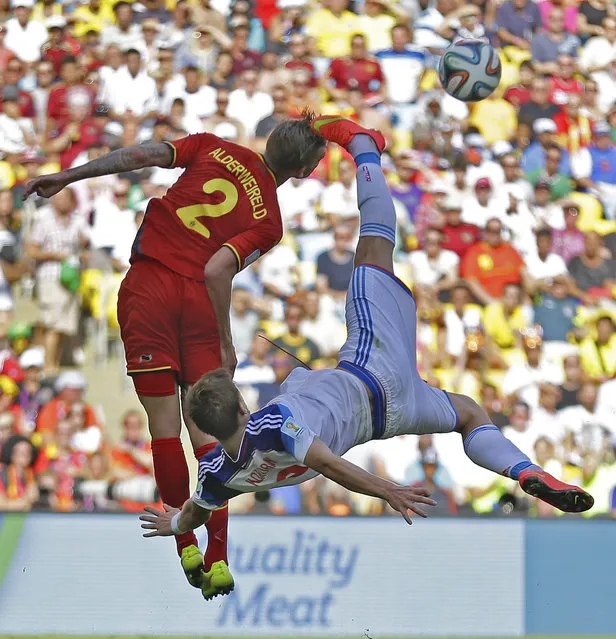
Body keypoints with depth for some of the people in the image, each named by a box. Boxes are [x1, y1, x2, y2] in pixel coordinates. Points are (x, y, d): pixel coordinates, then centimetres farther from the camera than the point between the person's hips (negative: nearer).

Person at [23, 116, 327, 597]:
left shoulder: (215, 149, 9)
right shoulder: (269, 221, 3)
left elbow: (142, 155, 2)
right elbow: (217, 270, -10)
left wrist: (67, 177, 9)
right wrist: (225, 342, -2)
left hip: (148, 284, 1)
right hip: (198, 300, -1)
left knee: (164, 425, 3)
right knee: (205, 428, 3)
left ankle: (187, 546, 2)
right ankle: (218, 557, -4)